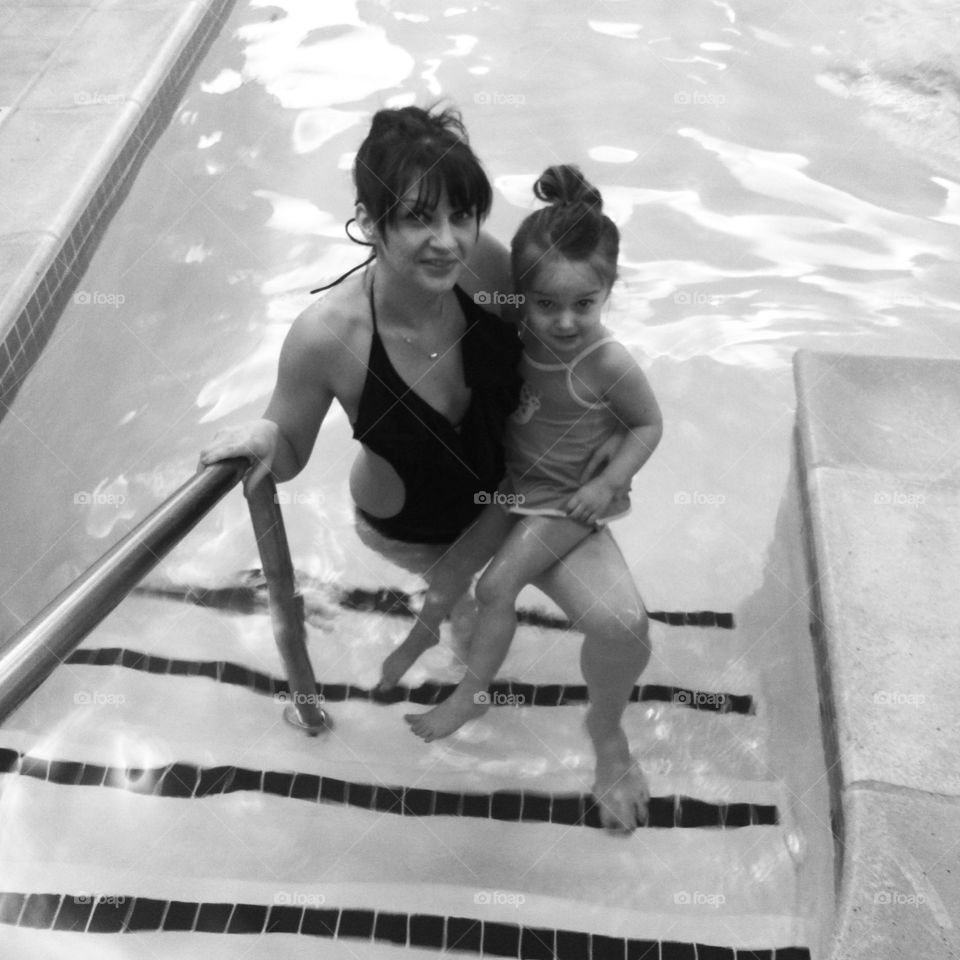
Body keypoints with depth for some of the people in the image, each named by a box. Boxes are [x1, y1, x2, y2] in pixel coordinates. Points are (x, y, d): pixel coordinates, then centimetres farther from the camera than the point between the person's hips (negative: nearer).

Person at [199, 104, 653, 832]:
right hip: (410, 526, -1)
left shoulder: (484, 262, -28)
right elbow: (289, 456, -17)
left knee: (622, 623, -12)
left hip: (518, 484, 1)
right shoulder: (327, 335, -35)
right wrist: (260, 437, -40)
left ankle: (607, 734, 23)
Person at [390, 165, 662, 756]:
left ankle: (472, 693, 11)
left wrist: (608, 484, -21)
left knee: (498, 585, -10)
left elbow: (649, 424, -15)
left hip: (569, 497, -5)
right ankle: (424, 631, 43)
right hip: (516, 479, 6)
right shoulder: (523, 336, -15)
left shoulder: (609, 364, -29)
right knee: (455, 563, 13)